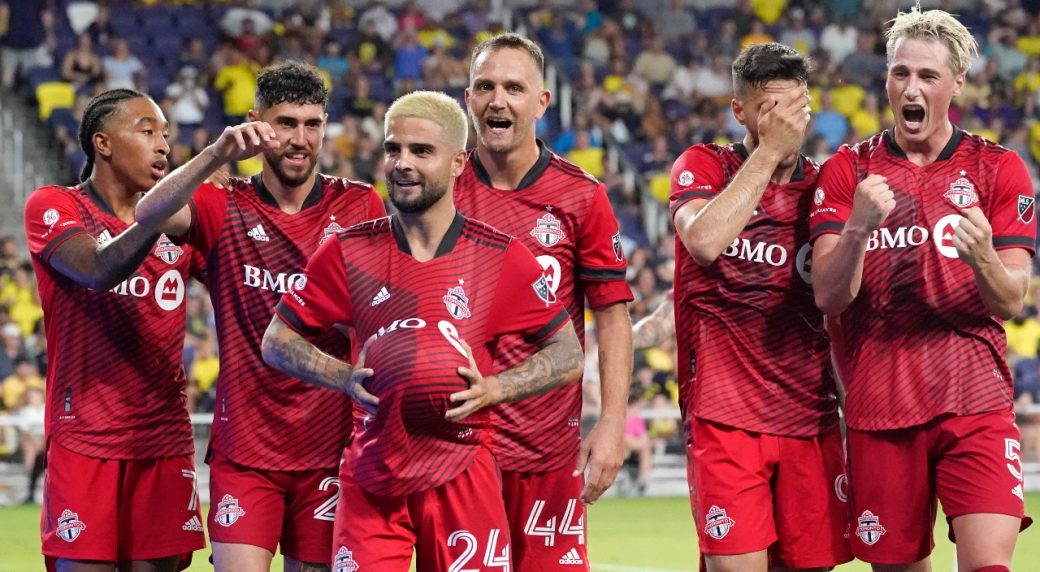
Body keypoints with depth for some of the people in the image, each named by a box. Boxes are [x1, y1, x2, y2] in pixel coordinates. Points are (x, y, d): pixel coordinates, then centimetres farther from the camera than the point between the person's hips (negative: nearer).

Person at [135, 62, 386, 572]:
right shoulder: (223, 208, 1)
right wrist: (218, 154, -33)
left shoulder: (359, 205, 5)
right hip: (243, 447, -1)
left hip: (330, 448, 1)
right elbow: (149, 215, -19)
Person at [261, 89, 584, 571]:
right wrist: (347, 378, -6)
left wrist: (493, 389, -10)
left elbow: (568, 355, 5)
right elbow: (277, 341, 10)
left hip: (461, 473, -1)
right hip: (372, 476, 1)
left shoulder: (501, 258, -1)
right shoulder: (349, 253, 3)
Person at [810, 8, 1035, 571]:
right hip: (880, 408, 1)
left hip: (975, 402, -1)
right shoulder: (847, 170, 6)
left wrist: (983, 258, -24)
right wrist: (857, 228, -24)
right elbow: (828, 296, -4)